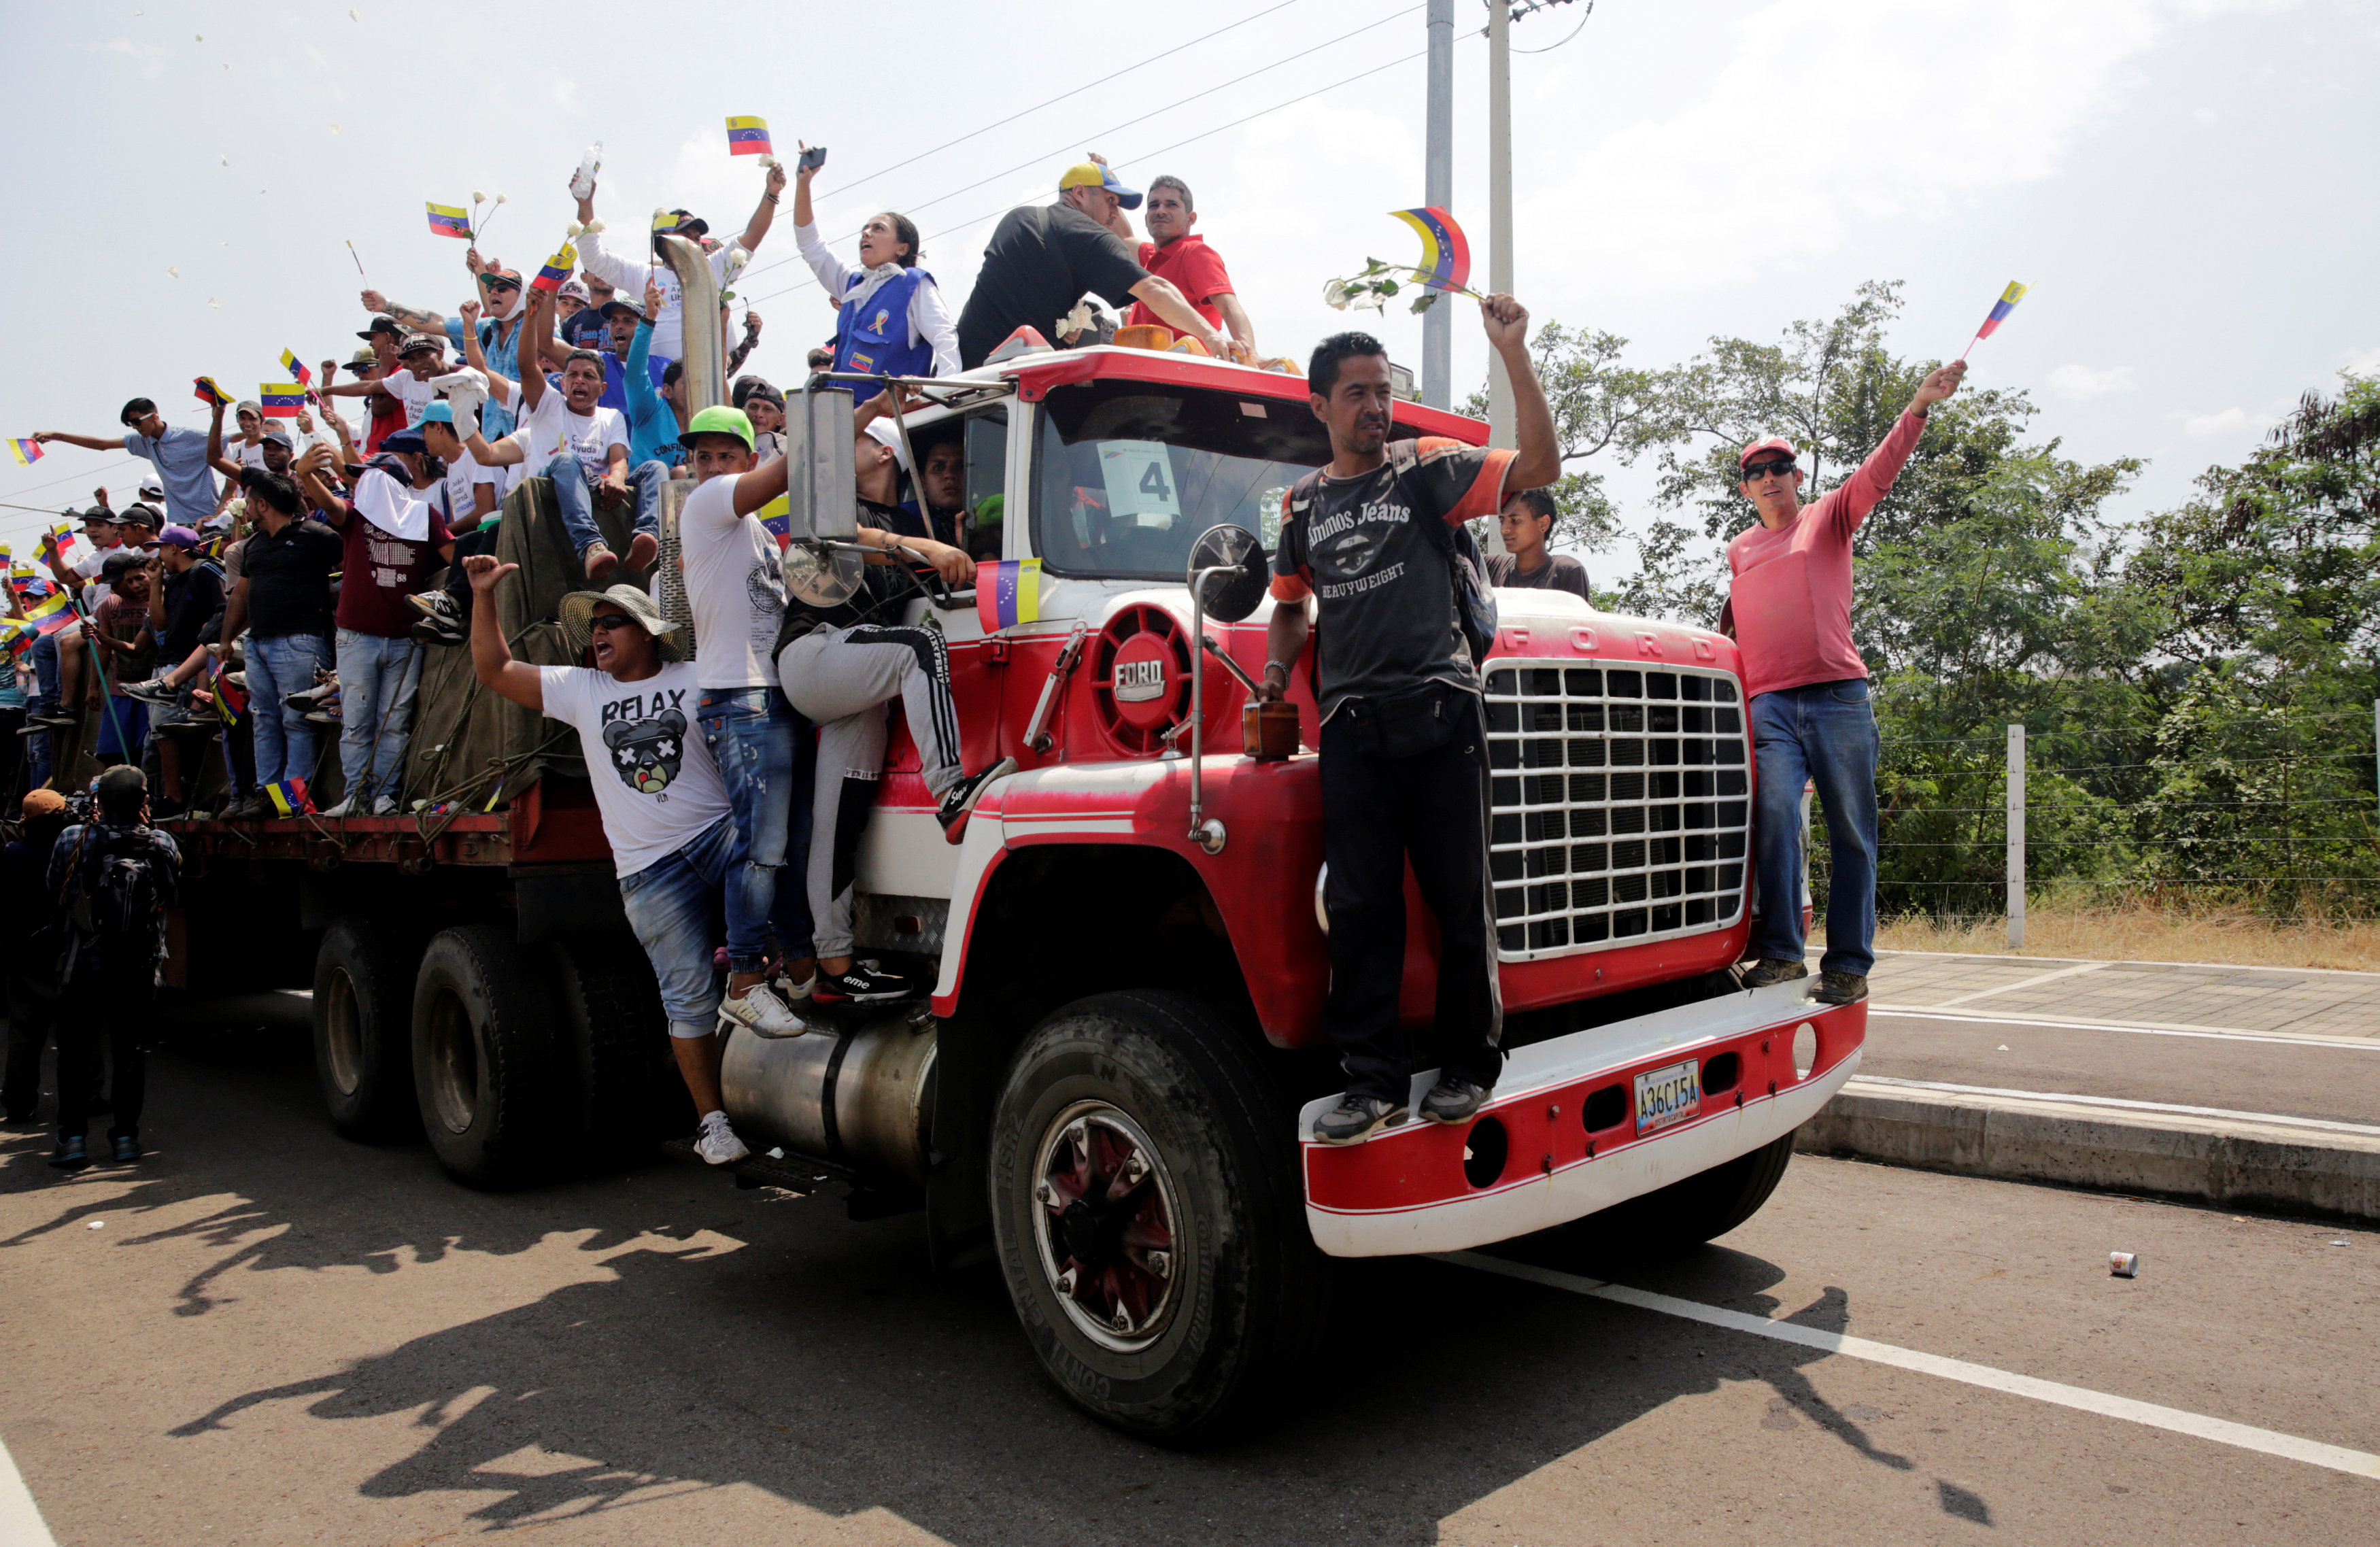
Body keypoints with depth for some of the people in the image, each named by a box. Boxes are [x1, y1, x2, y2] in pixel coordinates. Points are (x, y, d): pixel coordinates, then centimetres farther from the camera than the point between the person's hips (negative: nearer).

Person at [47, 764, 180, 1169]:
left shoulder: (73, 840, -11)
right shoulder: (163, 846, -9)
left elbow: (54, 888, 4)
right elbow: (173, 896, 4)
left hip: (84, 968, -1)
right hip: (138, 971, 1)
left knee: (75, 1053, 10)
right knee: (129, 1052, 11)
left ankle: (72, 1137, 9)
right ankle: (126, 1135, 15)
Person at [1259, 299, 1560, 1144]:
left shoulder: (1427, 466, 7)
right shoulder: (1303, 504, 17)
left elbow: (1539, 466, -5)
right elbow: (1292, 603, 28)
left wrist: (1513, 353, -11)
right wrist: (1277, 670, 10)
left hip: (1441, 711, -2)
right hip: (1351, 724, 3)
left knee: (1459, 898, 2)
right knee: (1360, 906, 0)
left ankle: (1467, 1065, 16)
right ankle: (1372, 1080, 7)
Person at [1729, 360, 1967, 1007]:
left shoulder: (1829, 518, 13)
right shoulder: (1739, 550, 22)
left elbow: (1878, 472, -3)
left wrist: (1918, 408, -17)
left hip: (1838, 696, -1)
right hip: (1768, 703, 2)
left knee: (1851, 829, -2)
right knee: (1775, 815, -16)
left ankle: (1848, 964, 3)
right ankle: (1780, 953, -13)